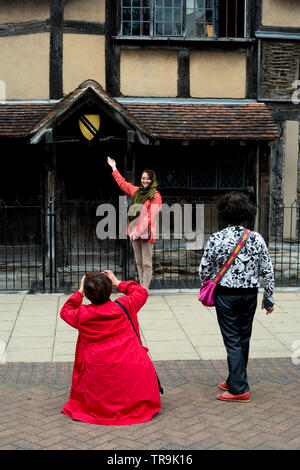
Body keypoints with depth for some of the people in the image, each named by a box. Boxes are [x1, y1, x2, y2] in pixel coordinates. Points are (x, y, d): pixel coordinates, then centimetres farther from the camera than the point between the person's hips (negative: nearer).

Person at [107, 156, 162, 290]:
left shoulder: (155, 196, -7)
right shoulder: (136, 191, 12)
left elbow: (150, 216, -14)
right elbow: (122, 183, 29)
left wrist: (139, 231, -20)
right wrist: (114, 168, 35)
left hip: (146, 233, -6)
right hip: (134, 232, 6)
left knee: (146, 263, -4)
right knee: (139, 262, 11)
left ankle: (145, 288, -2)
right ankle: (142, 286, 17)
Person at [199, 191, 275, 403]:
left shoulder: (216, 239, -11)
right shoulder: (257, 238, -4)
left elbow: (205, 270, -4)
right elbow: (268, 270, 0)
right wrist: (269, 297, 11)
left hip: (226, 294, -3)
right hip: (250, 294, 3)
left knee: (233, 341, 2)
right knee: (244, 339, 15)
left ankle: (239, 389, 1)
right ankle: (234, 381, 29)